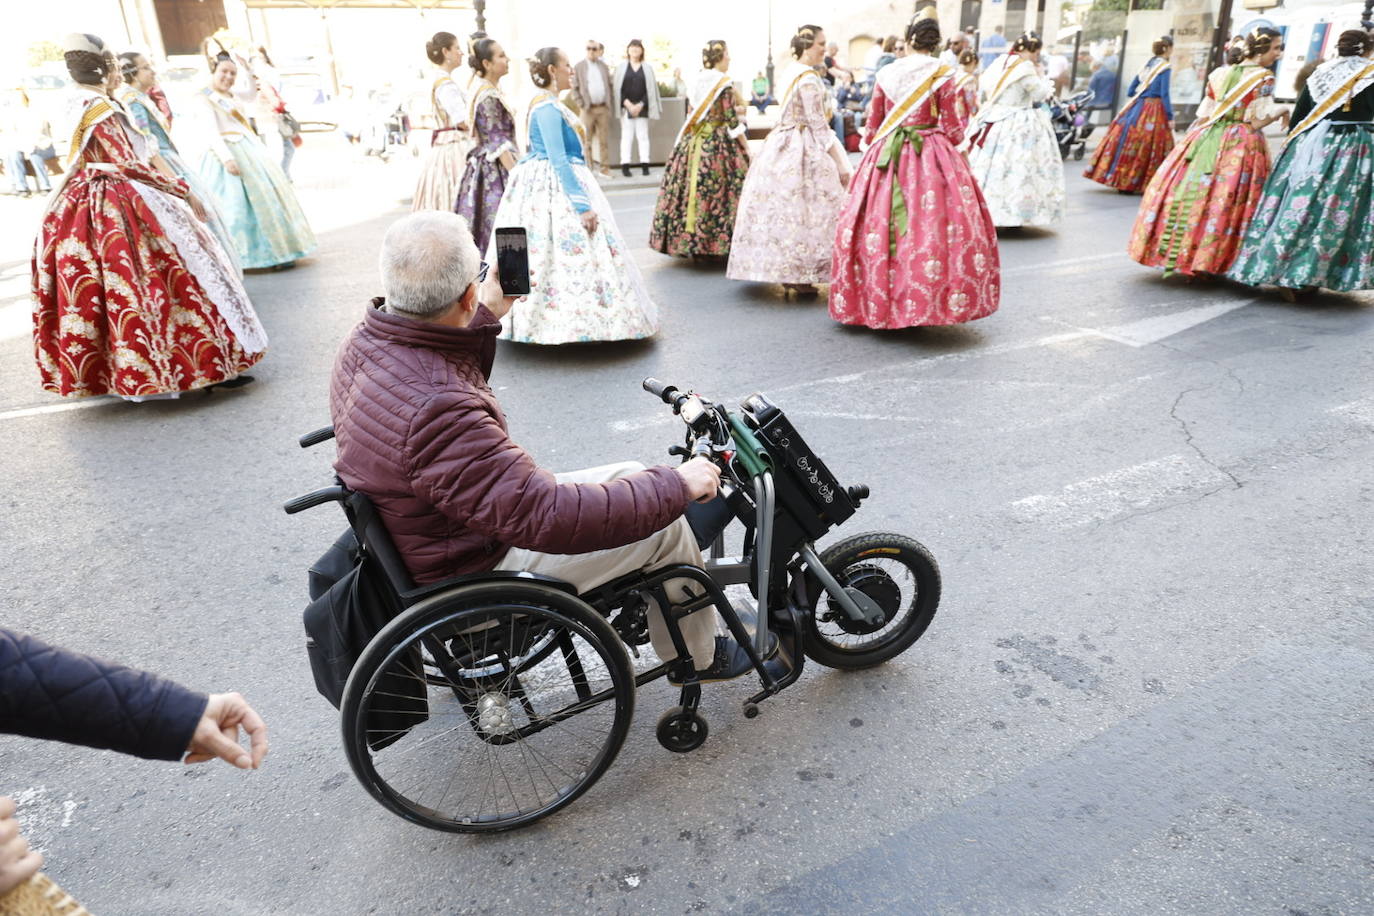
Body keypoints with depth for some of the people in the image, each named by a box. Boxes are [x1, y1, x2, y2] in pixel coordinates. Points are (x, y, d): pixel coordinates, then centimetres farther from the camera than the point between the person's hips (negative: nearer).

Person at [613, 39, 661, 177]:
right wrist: (628, 104, -11)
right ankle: (625, 165, -1)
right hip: (626, 107, -1)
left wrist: (640, 105, -8)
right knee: (626, 135, -1)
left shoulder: (647, 67, 7)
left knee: (643, 135, 2)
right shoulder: (622, 66, 5)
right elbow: (617, 88, 1)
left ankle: (645, 164, 4)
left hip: (642, 107, 1)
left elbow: (651, 89, 2)